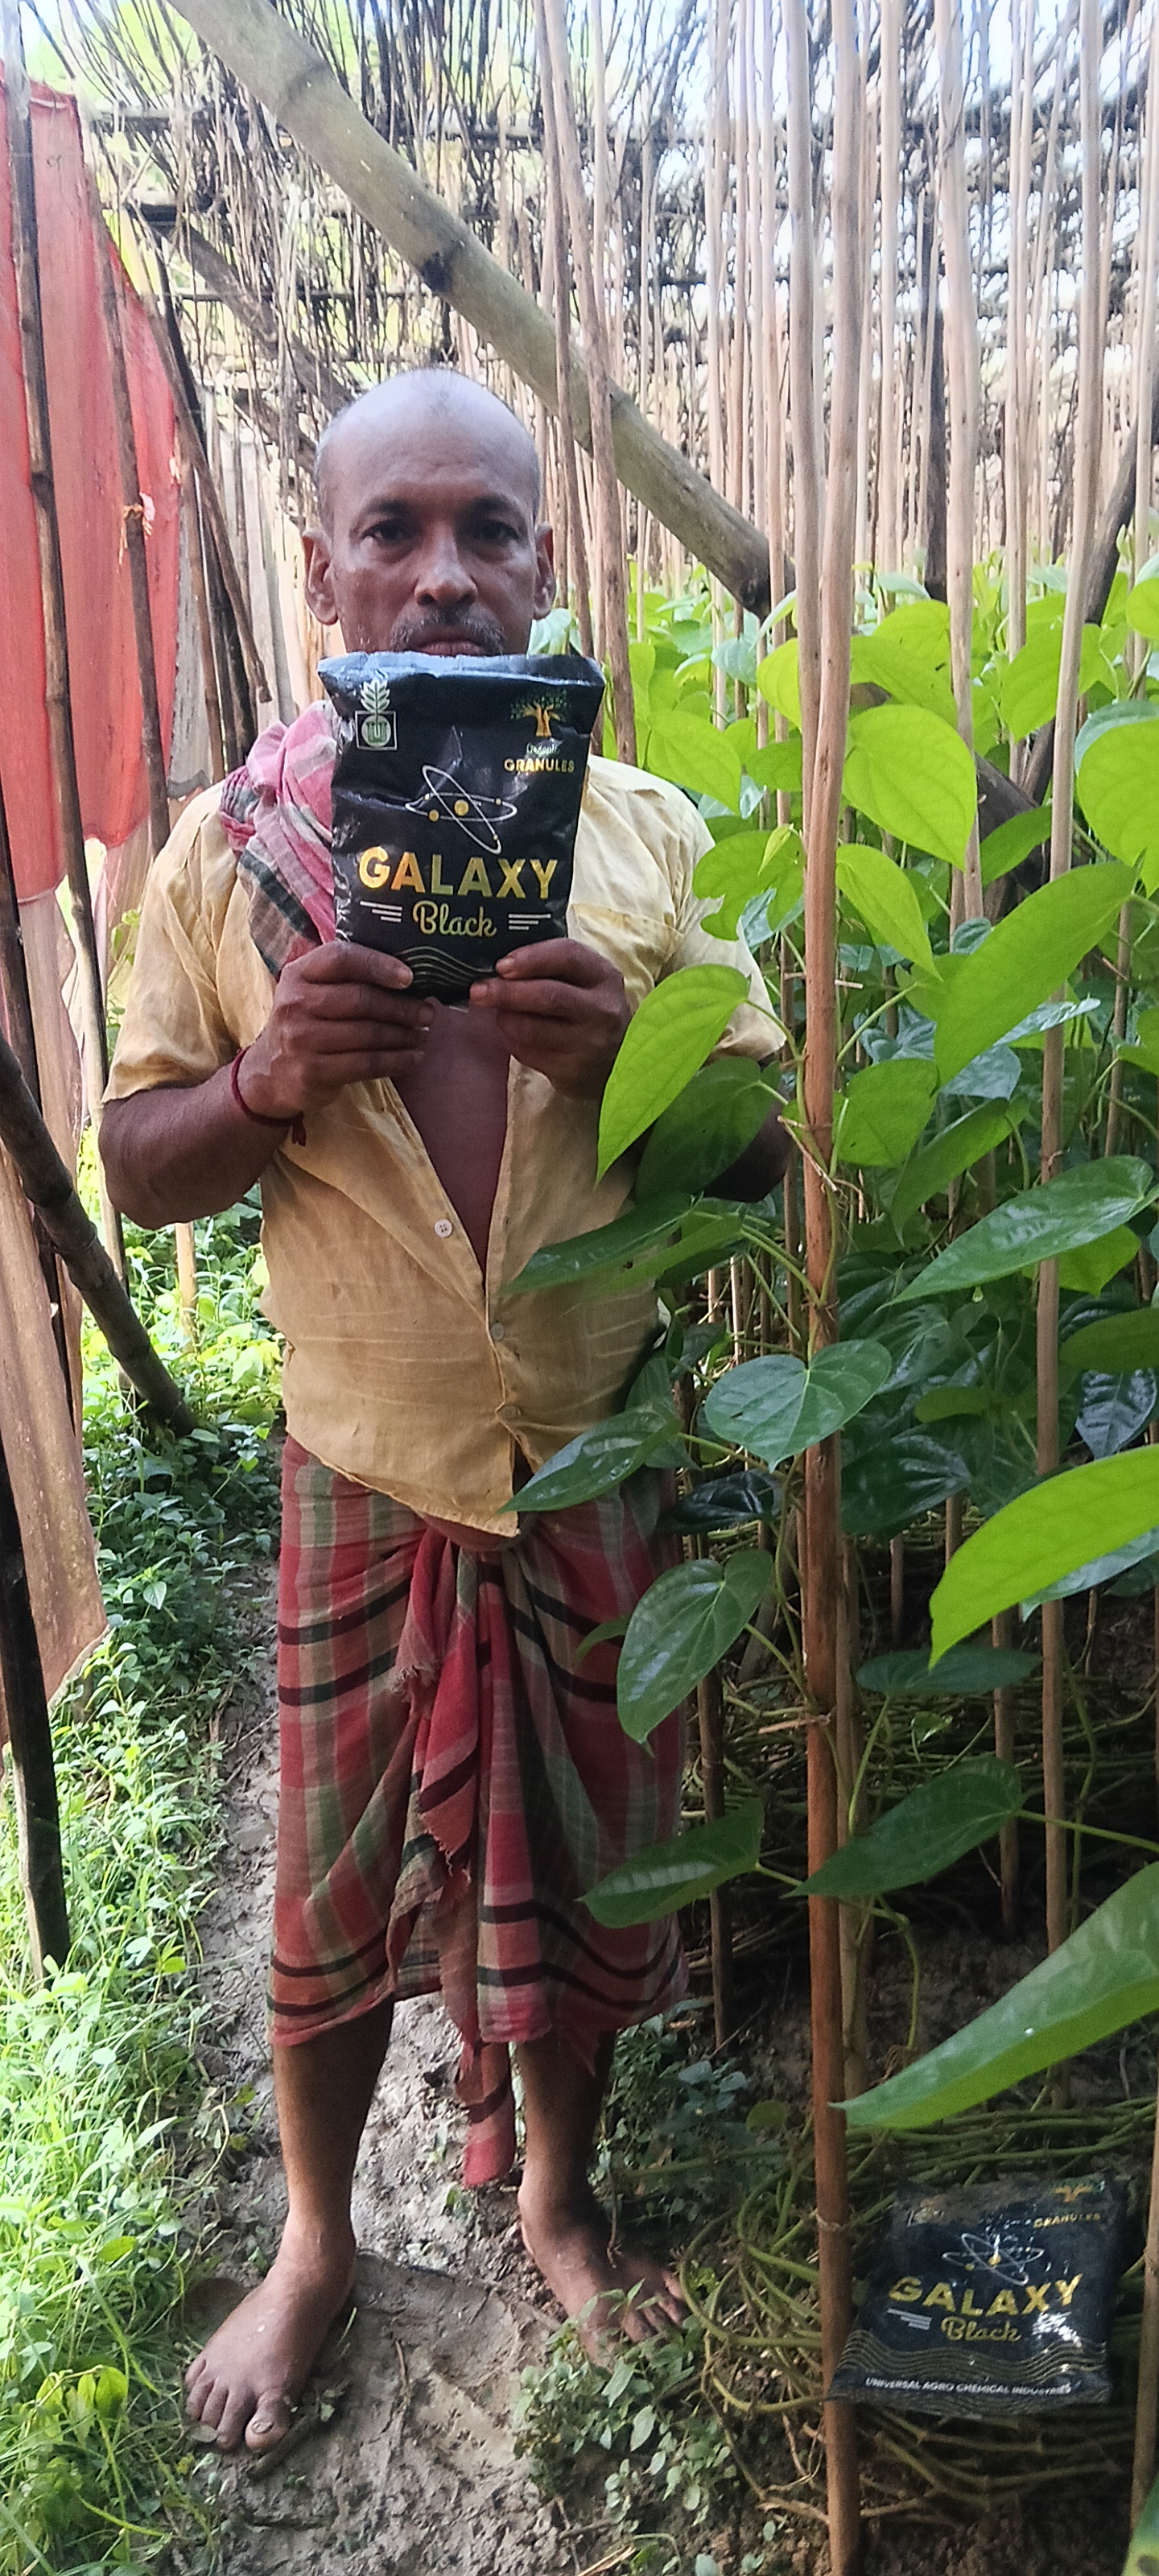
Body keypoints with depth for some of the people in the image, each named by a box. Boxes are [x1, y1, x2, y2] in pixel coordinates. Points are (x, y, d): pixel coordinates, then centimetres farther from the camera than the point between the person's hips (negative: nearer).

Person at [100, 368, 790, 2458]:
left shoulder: (649, 834, -2)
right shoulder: (226, 849, -4)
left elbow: (756, 1163, 0)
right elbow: (139, 1170, 0)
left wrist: (625, 1061, -21)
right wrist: (266, 1082, -21)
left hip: (604, 1462, 1)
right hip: (365, 1473, -1)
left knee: (576, 1870, 18)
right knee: (335, 1893, 14)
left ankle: (556, 2190, 47)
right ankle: (314, 2241, 43)